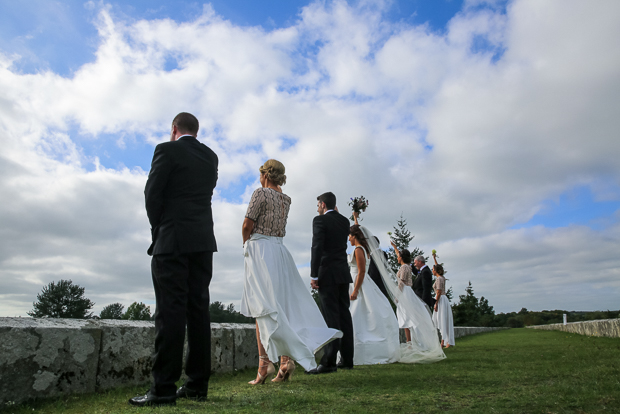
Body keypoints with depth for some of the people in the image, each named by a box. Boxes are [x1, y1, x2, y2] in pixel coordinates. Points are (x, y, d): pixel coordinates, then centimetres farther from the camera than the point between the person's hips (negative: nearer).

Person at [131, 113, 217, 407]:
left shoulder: (167, 150, -2)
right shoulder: (210, 156, 15)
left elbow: (152, 193, -4)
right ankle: (197, 384, 10)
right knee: (198, 308, 5)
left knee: (170, 309, -7)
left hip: (173, 240, -5)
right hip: (203, 241, 6)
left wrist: (157, 228, 9)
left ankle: (164, 389, -5)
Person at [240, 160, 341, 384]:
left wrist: (246, 244, 8)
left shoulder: (261, 192, -7)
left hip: (260, 250, -7)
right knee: (281, 306, 8)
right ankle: (285, 359, 5)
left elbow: (247, 226, -9)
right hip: (280, 251, 7)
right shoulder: (286, 199, 14)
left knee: (263, 309, -6)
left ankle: (265, 363, -6)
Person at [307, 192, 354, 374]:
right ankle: (347, 359, 15)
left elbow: (317, 248, -15)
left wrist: (313, 275, -13)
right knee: (344, 315, 9)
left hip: (328, 274, -7)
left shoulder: (320, 220, -6)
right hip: (343, 274, 7)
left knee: (331, 317, -10)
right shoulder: (344, 221, 13)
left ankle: (329, 362, -10)